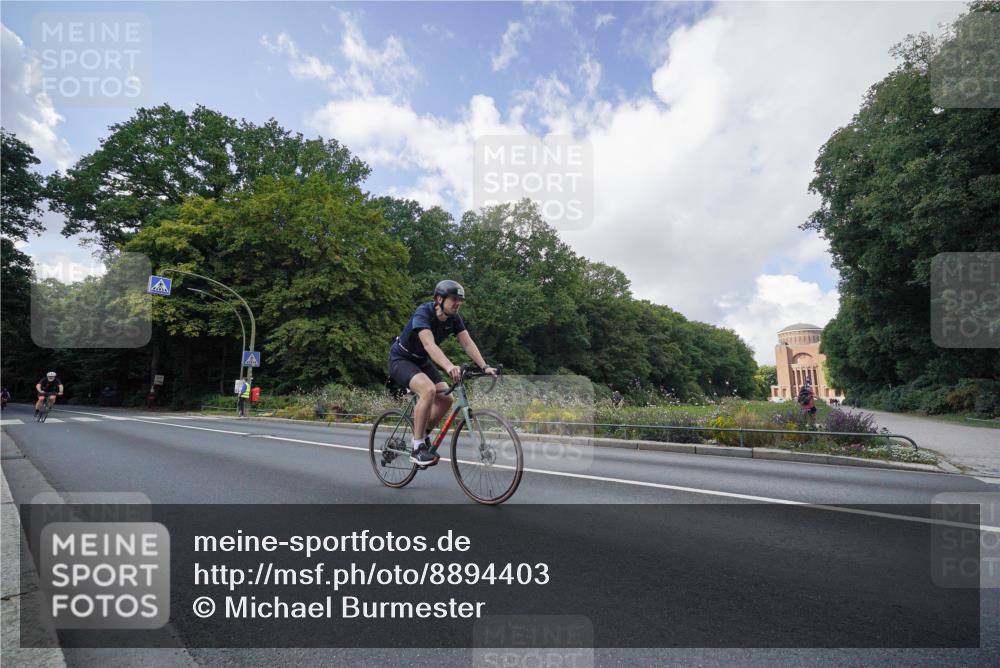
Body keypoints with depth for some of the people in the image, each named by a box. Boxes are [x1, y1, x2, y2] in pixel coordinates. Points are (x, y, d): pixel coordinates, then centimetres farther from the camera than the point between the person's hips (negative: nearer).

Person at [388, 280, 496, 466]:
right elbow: (429, 345, -43)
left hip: (422, 362, 7)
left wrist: (484, 366, -29)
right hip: (401, 359, -7)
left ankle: (422, 435, 13)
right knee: (428, 390, -32)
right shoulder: (423, 313, -28)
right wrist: (449, 367, -58)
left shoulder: (454, 318, -8)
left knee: (446, 399, -10)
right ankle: (418, 448, -21)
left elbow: (468, 343, -14)